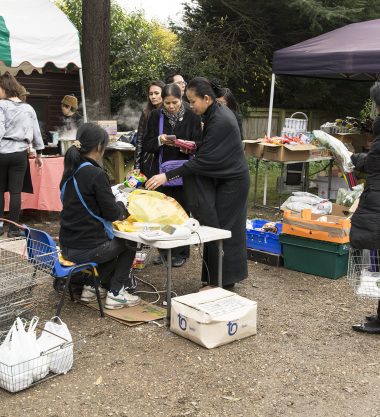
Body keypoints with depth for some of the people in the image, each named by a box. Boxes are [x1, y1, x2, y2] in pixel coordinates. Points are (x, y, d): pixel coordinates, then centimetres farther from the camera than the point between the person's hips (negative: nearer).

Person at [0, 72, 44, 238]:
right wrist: (38, 153, 23)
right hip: (20, 153, 2)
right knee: (15, 191, 4)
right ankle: (13, 228, 6)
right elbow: (36, 132, 14)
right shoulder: (28, 108, 8)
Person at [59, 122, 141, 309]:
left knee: (113, 241, 31)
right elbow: (112, 213, -13)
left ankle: (93, 286, 27)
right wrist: (121, 202, 8)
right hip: (87, 249, -7)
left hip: (67, 246, 7)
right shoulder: (96, 174, -18)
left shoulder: (70, 171, 6)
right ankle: (115, 293, 18)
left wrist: (113, 199, 17)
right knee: (129, 243, 21)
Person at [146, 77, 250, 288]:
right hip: (224, 178, 9)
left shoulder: (220, 121, -25)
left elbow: (202, 160, -26)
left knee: (222, 229, -2)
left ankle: (222, 280, 9)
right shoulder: (218, 111, 4)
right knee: (220, 228, 13)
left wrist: (167, 176, -27)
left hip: (232, 182, -9)